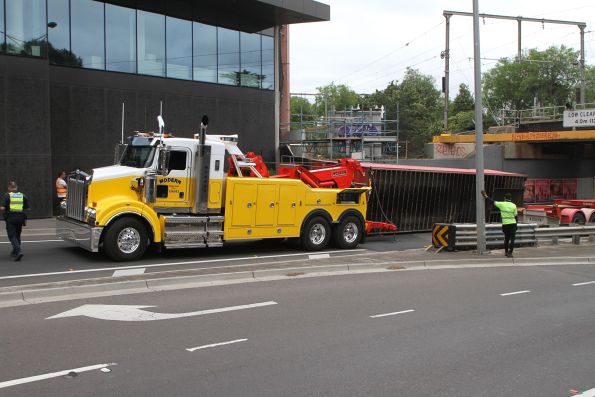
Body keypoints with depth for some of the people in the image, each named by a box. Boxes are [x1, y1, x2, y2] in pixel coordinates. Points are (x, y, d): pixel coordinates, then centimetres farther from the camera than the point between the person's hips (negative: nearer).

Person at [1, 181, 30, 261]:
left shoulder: (7, 195, -4)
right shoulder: (22, 195, 8)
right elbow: (27, 208, 6)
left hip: (10, 218, -4)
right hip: (20, 218, 4)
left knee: (12, 236, -1)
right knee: (17, 235, 19)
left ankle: (18, 251, -19)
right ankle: (15, 252, 29)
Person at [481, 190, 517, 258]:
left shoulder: (501, 204, -5)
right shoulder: (513, 205, -1)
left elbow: (492, 202, 1)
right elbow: (515, 216, 1)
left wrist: (486, 196, 12)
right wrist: (515, 225, 11)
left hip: (505, 224, 1)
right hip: (513, 224, -1)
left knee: (506, 238, 19)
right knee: (512, 239, 2)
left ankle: (506, 252, 27)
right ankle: (510, 253, -5)